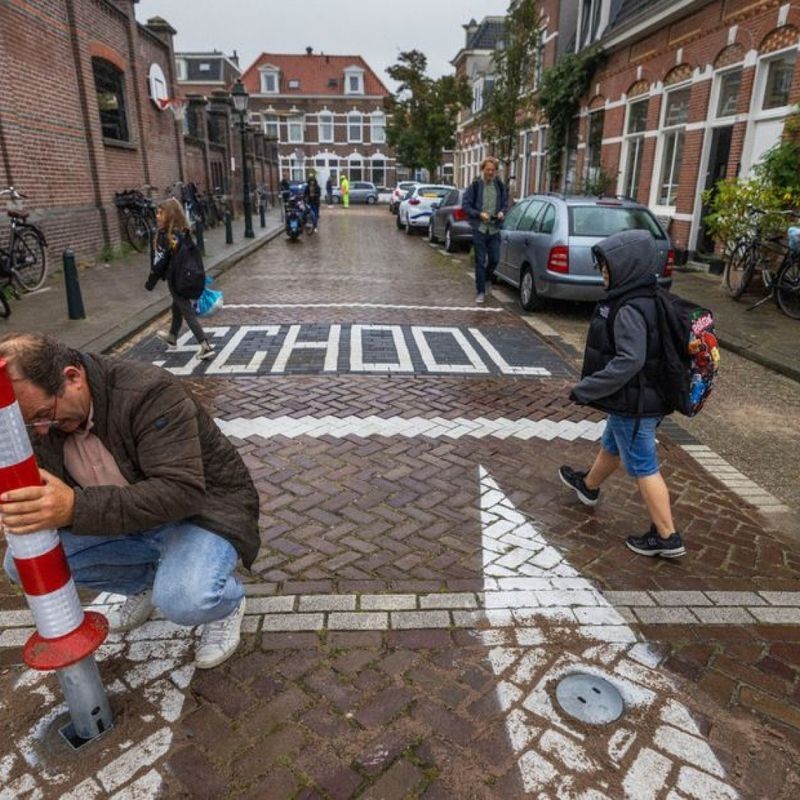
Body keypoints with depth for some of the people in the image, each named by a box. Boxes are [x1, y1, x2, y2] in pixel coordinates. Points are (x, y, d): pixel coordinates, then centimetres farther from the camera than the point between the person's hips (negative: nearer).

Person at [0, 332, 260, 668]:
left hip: (203, 506, -7)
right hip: (127, 516, 7)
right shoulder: (48, 417, -4)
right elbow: (52, 495, 5)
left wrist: (77, 507, -44)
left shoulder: (149, 392, -28)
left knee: (183, 599, -34)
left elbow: (181, 491, -35)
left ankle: (227, 601, 4)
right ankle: (144, 582, 17)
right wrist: (29, 511, -19)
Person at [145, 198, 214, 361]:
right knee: (177, 308, 25)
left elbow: (160, 261, -17)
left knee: (188, 312, -5)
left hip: (175, 279, -8)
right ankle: (172, 337, 44)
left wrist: (151, 282, -7)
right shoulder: (184, 231, 3)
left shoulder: (165, 235, -18)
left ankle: (205, 346, -10)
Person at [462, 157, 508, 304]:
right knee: (480, 261, -1)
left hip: (494, 229, 3)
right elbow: (465, 205, -4)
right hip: (479, 228, -3)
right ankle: (480, 292, 7)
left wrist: (502, 212, -7)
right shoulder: (475, 186, -3)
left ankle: (487, 279, 35)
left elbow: (505, 203, 16)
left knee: (495, 259, 4)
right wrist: (479, 214, -17)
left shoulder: (500, 186, 7)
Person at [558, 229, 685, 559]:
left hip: (633, 405, -10)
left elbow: (629, 361, -33)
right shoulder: (648, 298, 5)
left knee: (643, 468, 3)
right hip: (641, 399, 10)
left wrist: (586, 389, -27)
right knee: (611, 446, 29)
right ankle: (588, 486, 53)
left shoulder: (631, 309, -25)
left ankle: (667, 537, 15)